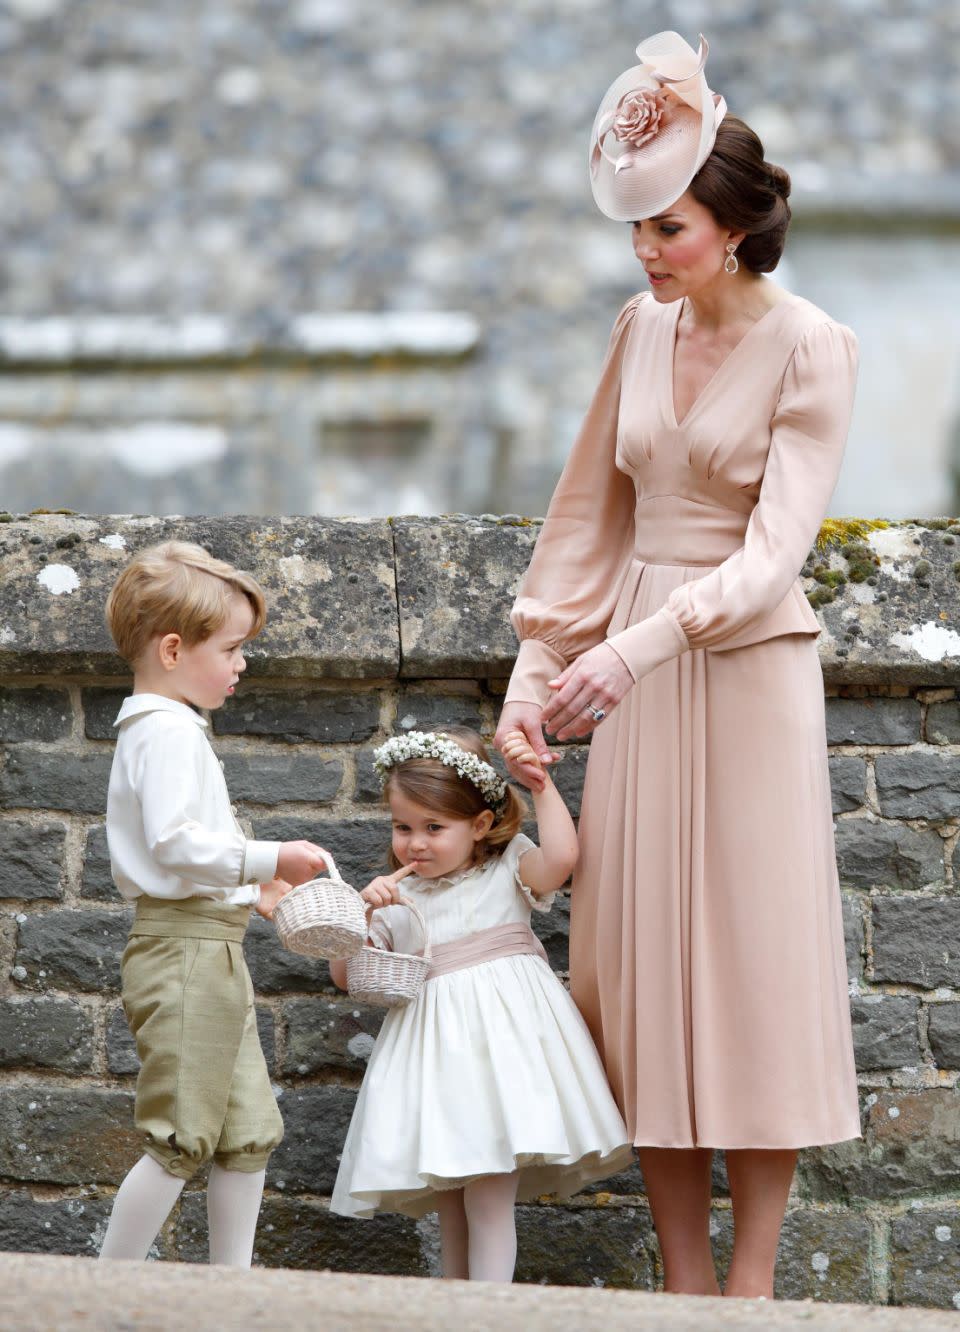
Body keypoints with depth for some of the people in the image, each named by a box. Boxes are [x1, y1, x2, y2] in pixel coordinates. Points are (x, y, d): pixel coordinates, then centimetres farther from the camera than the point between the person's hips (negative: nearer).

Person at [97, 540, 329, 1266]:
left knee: (248, 1133, 11)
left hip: (213, 952, 11)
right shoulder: (168, 731, -13)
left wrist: (247, 891, 20)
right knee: (180, 1138, -9)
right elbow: (175, 842, -24)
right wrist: (268, 859, -22)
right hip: (185, 953, -11)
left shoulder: (169, 730, 21)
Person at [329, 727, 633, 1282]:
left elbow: (560, 856, -15)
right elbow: (346, 974, 10)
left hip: (503, 1029, -4)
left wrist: (541, 784, -10)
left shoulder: (507, 872, 6)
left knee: (488, 1193, -14)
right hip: (437, 1046, 4)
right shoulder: (398, 899, 13)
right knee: (449, 1199, 8)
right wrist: (363, 910, -5)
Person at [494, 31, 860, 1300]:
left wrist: (640, 645, -30)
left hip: (750, 671, -5)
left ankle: (752, 1284, 4)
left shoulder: (810, 349, -10)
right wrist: (537, 671, 8)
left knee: (755, 967, -2)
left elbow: (774, 551, -18)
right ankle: (684, 1283, 10)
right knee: (642, 970, 4)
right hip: (633, 674, 6)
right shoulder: (643, 329, 7)